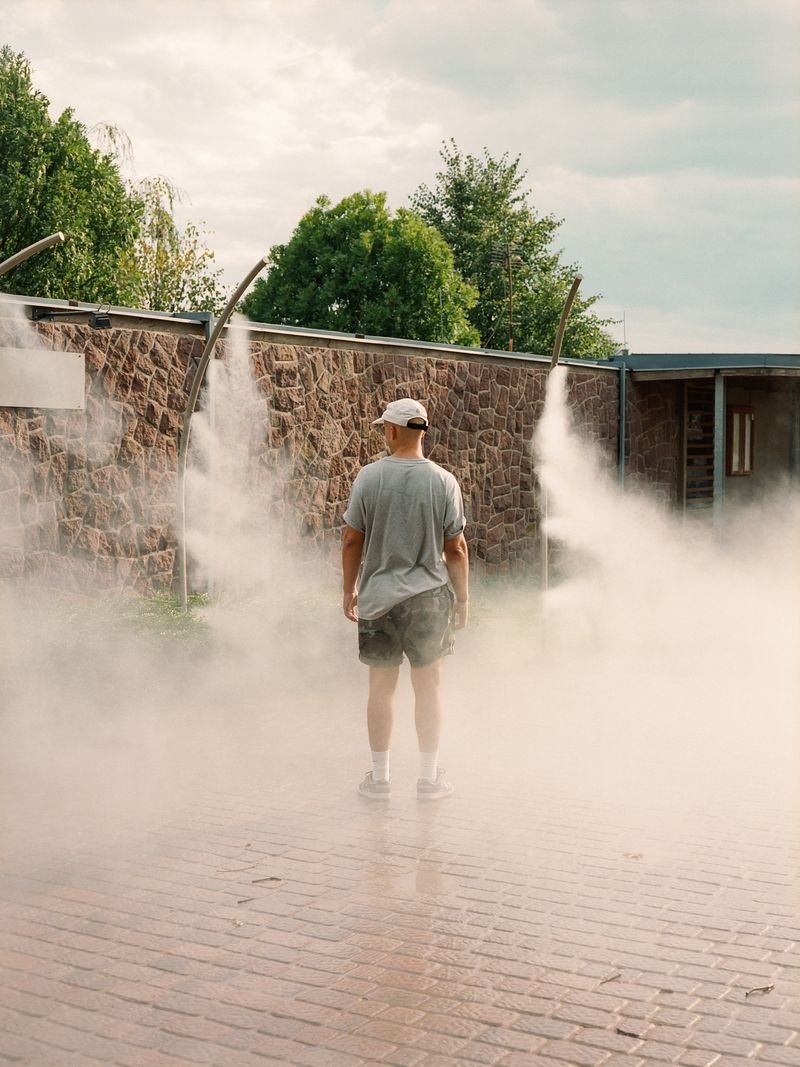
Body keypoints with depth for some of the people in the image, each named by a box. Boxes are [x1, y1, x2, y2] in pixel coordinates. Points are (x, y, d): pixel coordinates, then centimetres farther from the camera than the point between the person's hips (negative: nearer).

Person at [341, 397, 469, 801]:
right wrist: (463, 598, 8)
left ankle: (379, 776, 17)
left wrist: (349, 590, 10)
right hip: (429, 596, 0)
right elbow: (456, 548, -3)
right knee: (428, 685, 9)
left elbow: (352, 541, -2)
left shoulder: (369, 476, -6)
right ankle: (429, 776, 15)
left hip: (378, 596, 0)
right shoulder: (443, 481, -5)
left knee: (381, 686, 9)